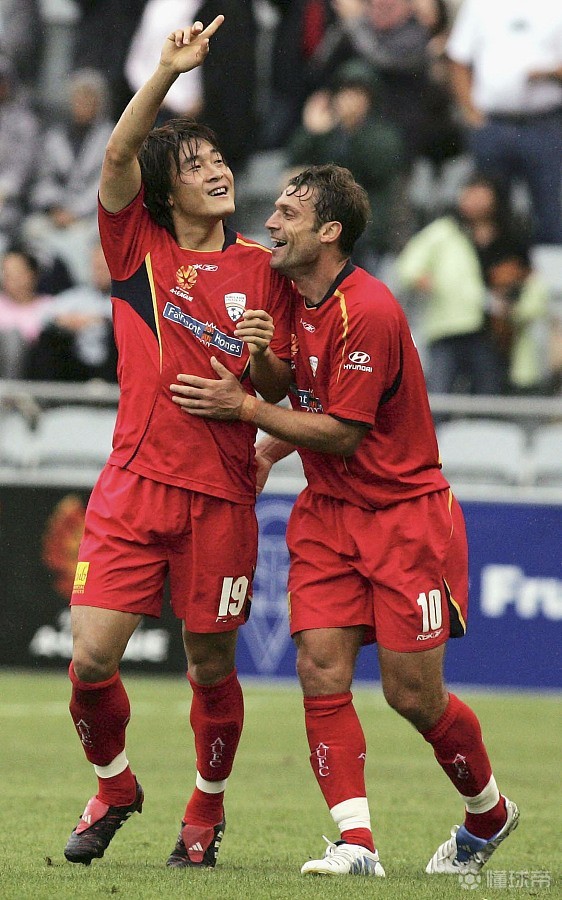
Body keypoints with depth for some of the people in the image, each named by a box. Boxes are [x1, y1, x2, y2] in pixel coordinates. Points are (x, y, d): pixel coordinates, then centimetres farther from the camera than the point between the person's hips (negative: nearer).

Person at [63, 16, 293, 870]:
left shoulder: (261, 269, 8)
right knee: (92, 656, -8)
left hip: (222, 493, 0)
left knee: (211, 665, 5)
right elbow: (118, 155, -12)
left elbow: (279, 390, 10)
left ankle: (206, 814, 28)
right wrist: (169, 70, -21)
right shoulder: (139, 247, 5)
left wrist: (260, 358, -12)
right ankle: (113, 788, 19)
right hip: (137, 480, 0)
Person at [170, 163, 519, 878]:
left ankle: (488, 812, 22)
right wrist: (265, 452, 11)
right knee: (321, 669, -9)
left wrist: (245, 409, -15)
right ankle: (356, 843, -9)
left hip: (404, 512, -7)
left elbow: (343, 432, -19)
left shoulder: (367, 311, -21)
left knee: (412, 694, -3)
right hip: (328, 511, 7)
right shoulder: (297, 299, 7)